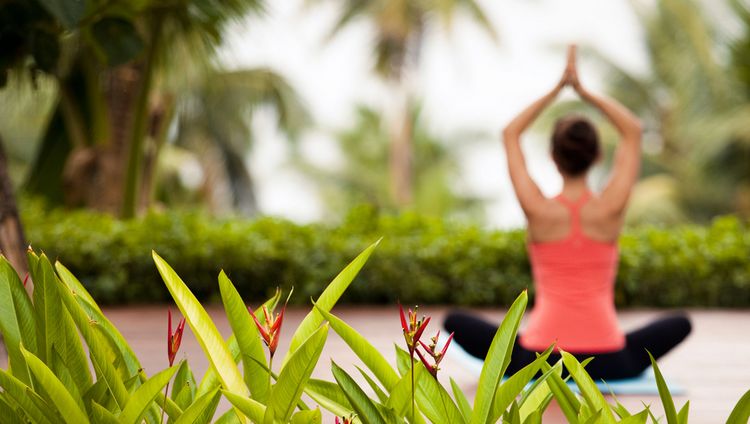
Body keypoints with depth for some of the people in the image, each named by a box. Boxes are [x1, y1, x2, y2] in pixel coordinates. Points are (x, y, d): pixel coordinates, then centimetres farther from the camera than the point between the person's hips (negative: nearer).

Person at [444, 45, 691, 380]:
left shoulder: (537, 210, -5)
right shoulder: (611, 209, -4)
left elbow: (510, 135, 10)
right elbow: (633, 131, 11)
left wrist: (557, 88, 9)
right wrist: (584, 91, 8)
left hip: (538, 361, 0)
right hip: (607, 363, 0)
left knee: (456, 321, 20)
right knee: (679, 324, 27)